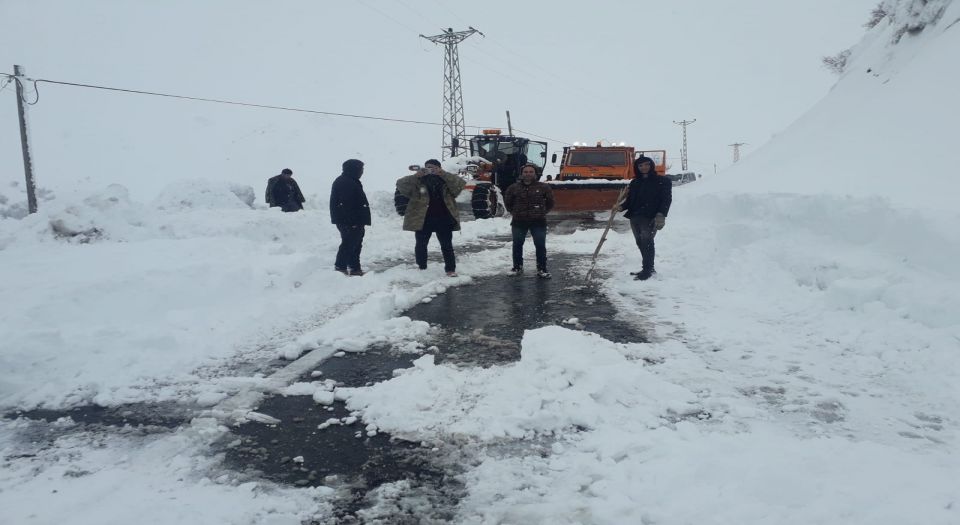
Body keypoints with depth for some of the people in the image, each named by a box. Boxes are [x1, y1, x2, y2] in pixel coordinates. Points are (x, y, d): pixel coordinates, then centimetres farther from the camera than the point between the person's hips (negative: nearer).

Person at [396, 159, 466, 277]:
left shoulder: (446, 181, 5)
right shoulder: (417, 181, 3)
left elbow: (460, 184, -13)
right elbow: (400, 185, -10)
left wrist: (443, 174, -21)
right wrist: (416, 175, -22)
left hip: (443, 219, 0)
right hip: (422, 219, 0)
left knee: (447, 245, 4)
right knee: (421, 245, 10)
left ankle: (450, 269, 12)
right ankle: (421, 268, 25)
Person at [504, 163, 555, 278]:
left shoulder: (543, 187, -1)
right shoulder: (514, 187, 1)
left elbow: (550, 202, 13)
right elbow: (507, 201, 17)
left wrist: (543, 212, 11)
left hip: (538, 222, -1)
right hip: (519, 222, 1)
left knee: (540, 245, -2)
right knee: (517, 245, 8)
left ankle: (542, 269, 6)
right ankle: (517, 267, 22)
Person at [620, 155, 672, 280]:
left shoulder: (662, 181, 1)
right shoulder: (635, 183, 17)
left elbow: (666, 199, -7)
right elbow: (630, 200, 17)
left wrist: (661, 215, -20)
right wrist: (621, 207, -4)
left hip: (650, 218, -6)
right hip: (634, 217, 6)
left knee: (647, 242, -14)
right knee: (640, 243, 10)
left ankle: (647, 270, -12)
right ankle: (648, 269, 19)